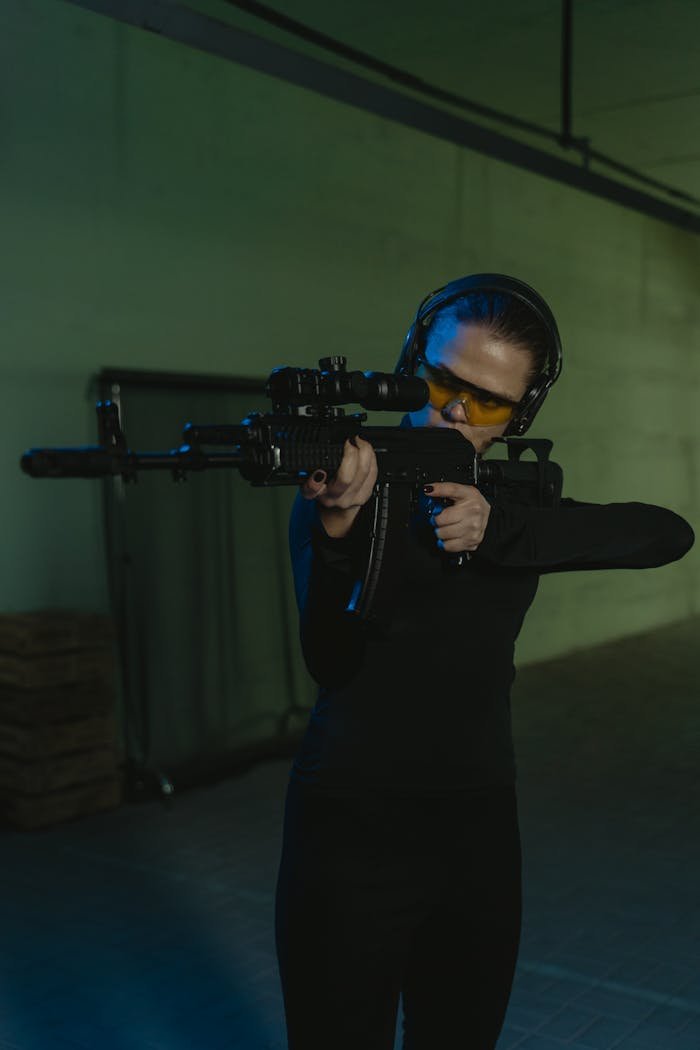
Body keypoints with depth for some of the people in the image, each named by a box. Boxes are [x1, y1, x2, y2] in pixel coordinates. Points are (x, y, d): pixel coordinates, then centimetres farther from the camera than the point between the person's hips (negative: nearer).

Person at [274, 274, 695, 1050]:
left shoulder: (514, 491, 3)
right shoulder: (346, 477, -8)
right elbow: (331, 663, -20)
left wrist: (496, 529, -25)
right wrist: (340, 531, -38)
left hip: (481, 830, 4)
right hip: (352, 834, -4)